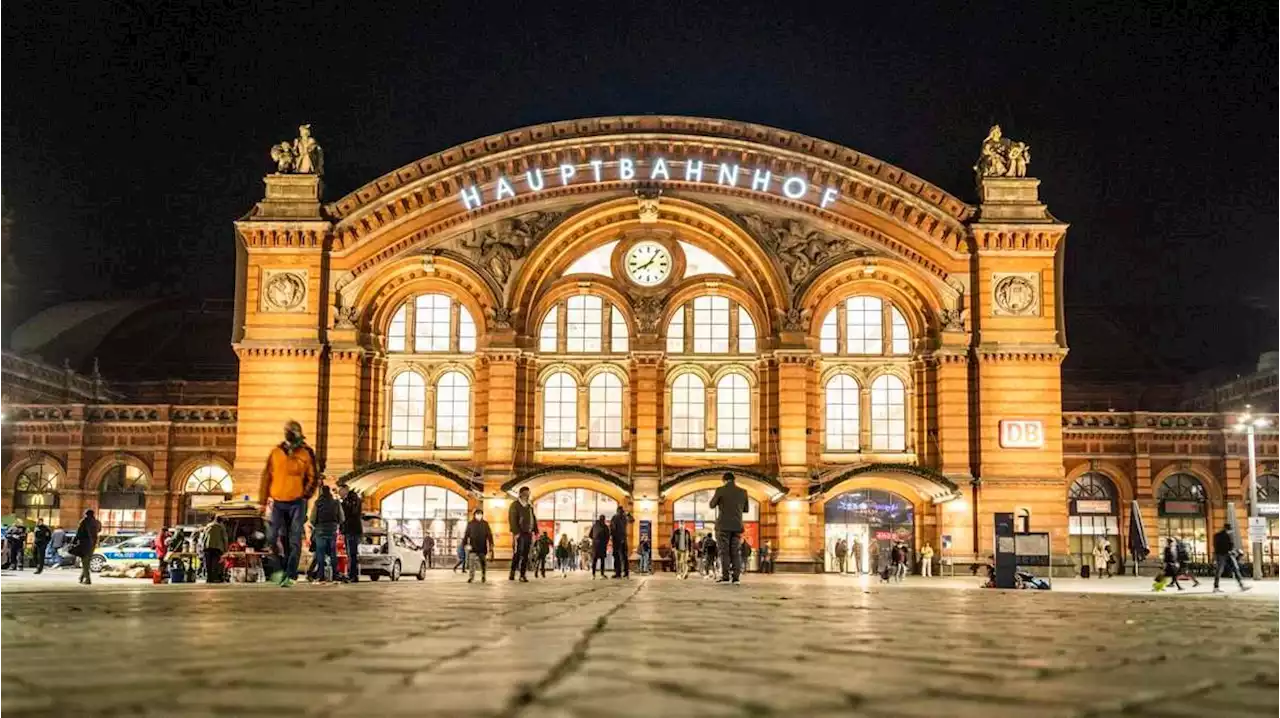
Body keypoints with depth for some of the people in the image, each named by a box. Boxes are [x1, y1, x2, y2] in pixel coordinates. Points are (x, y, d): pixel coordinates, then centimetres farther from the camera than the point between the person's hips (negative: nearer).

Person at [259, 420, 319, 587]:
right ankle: (280, 567, 17)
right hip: (277, 502, 2)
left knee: (294, 541, -2)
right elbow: (266, 476, 9)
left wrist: (306, 495, -6)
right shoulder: (276, 453, 5)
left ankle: (290, 575, -1)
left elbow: (312, 478, 6)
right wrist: (264, 500, 6)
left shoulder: (306, 454, 1)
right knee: (272, 537, -2)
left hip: (297, 503, -2)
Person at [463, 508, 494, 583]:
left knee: (482, 562, 7)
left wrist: (490, 546, -2)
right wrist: (464, 544, -8)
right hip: (473, 547, -1)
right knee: (472, 562, -10)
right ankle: (471, 577, -4)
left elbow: (489, 535, 4)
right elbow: (466, 535, 0)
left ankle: (483, 576, 26)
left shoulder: (485, 524, 4)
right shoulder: (470, 524, 2)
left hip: (482, 547, 1)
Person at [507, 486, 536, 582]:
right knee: (517, 554, -11)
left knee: (525, 555, 4)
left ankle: (522, 575, 6)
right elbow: (512, 519, -10)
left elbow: (533, 518, 19)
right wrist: (516, 532, -17)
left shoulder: (530, 505, 16)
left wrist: (535, 531, 10)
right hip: (519, 534, -6)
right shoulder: (515, 505, -4)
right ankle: (512, 573, -3)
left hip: (528, 534, 6)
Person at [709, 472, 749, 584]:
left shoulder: (720, 490, -6)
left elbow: (712, 505, 6)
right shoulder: (743, 492, 6)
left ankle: (725, 576, -9)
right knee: (734, 552, 7)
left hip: (724, 525, -3)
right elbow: (745, 509, 16)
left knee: (724, 551, -1)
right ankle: (736, 576, -2)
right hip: (737, 526, 3)